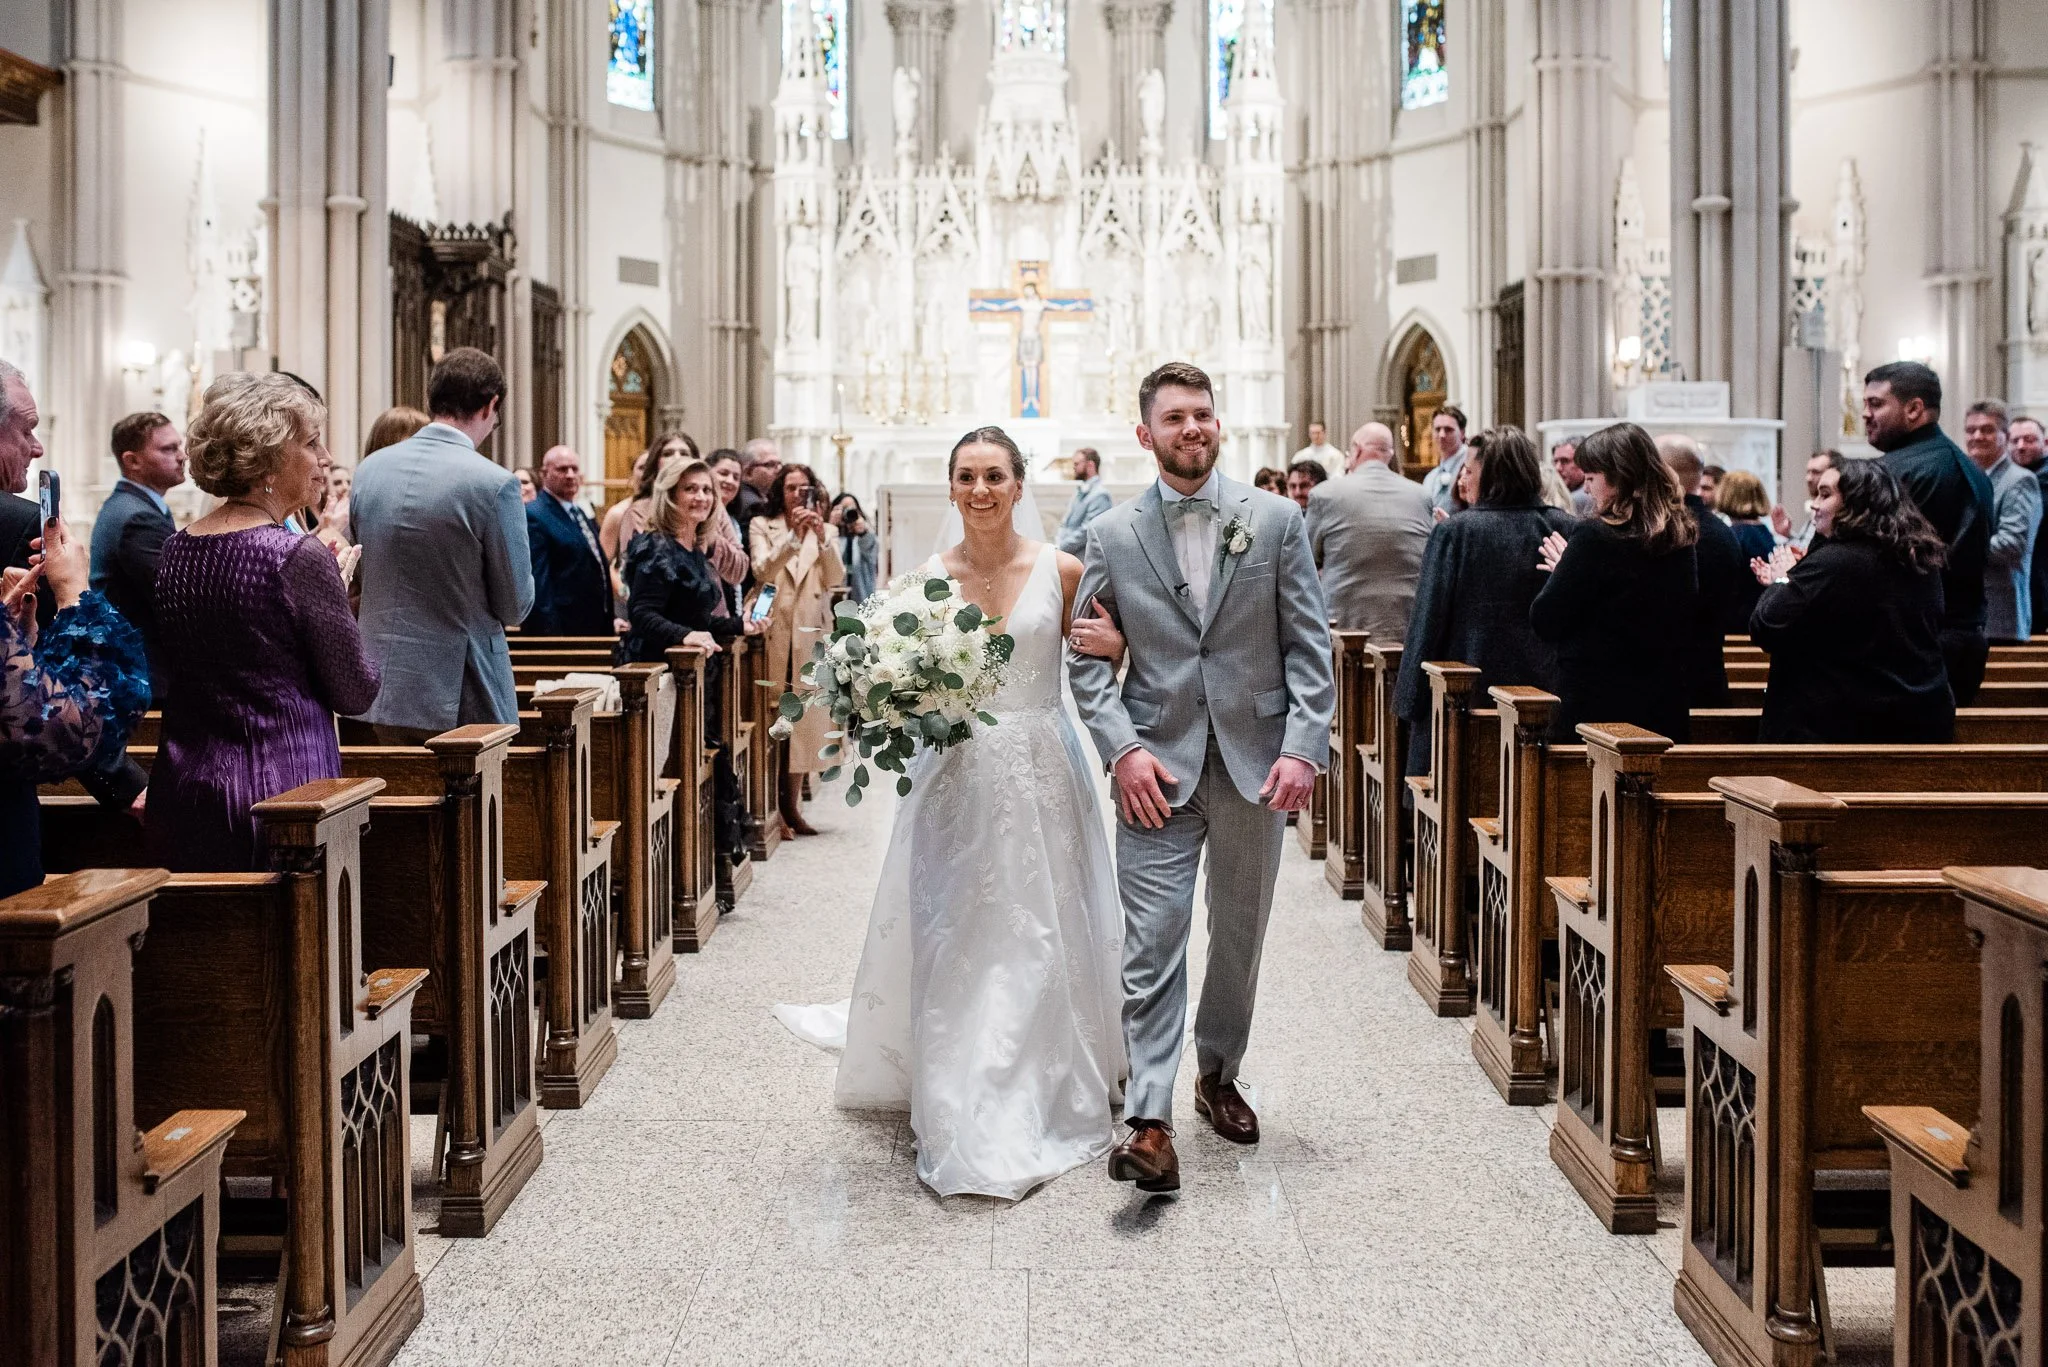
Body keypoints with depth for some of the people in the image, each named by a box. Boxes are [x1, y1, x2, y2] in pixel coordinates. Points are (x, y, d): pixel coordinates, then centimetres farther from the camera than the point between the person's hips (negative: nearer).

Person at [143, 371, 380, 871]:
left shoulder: (173, 551, 6)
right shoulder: (299, 557, -15)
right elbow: (357, 693, -8)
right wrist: (337, 592, 7)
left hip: (184, 795, 7)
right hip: (283, 790, -7)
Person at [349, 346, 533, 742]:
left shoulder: (369, 470, 3)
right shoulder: (494, 484, -15)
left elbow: (358, 578, 14)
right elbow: (516, 606, -8)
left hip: (383, 693, 6)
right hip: (461, 695, -6)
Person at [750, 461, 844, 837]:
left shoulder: (824, 531, 13)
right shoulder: (763, 527, 6)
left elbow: (835, 579, -2)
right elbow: (762, 572, -11)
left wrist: (821, 536, -16)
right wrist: (794, 536, -22)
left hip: (809, 634, 2)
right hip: (774, 634, -2)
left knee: (803, 719, 0)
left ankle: (792, 806, 5)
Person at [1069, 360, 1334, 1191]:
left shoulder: (1276, 520, 2)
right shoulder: (1112, 535, 2)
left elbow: (1309, 646, 1)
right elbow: (1088, 658, 2)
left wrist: (1303, 747, -10)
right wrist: (1122, 749, -11)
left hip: (1256, 764, 1)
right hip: (1158, 769, -1)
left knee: (1239, 937, 15)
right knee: (1152, 944, -6)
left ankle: (1218, 1075, 35)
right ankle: (1150, 1120, -3)